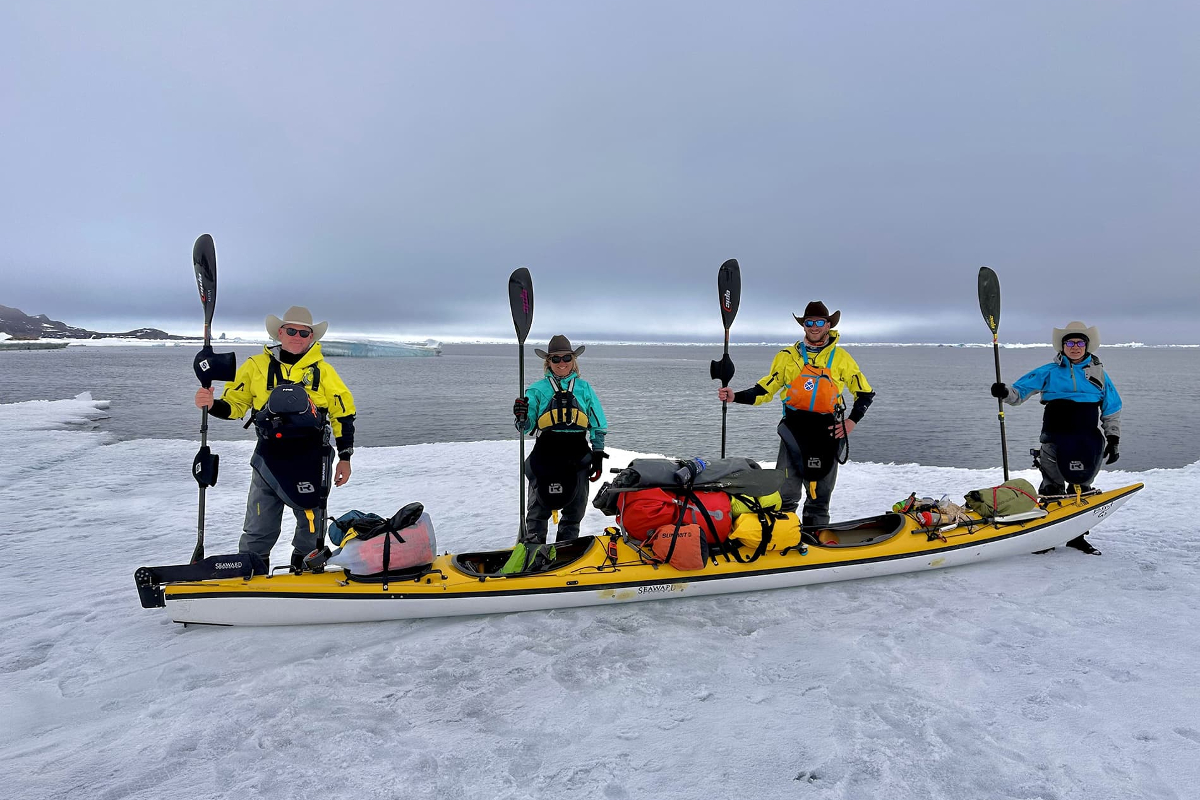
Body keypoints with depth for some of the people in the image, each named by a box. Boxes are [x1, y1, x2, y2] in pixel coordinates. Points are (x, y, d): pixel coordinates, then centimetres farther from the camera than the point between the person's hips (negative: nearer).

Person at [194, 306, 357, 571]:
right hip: (269, 459, 0)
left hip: (311, 461, 0)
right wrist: (212, 405, -17)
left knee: (312, 526, 12)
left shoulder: (322, 370, 1)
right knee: (259, 529, 6)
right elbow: (234, 405, 6)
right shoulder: (256, 366, 2)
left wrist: (345, 457, 1)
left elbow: (343, 414, 4)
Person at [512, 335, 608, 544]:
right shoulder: (538, 389, 4)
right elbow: (526, 426, 0)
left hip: (578, 456, 2)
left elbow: (598, 426, 12)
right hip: (545, 454, -1)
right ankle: (533, 542, 18)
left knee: (575, 506, 11)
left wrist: (598, 454, 7)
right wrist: (522, 417, -22)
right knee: (540, 503, 6)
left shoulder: (585, 388, 8)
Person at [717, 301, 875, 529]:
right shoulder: (788, 356, 7)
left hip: (827, 433, 1)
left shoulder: (841, 358, 7)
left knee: (820, 497, 9)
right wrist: (735, 397, -8)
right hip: (794, 430, 0)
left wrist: (852, 421, 0)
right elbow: (765, 390, 6)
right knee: (786, 495, -5)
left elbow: (865, 393, 14)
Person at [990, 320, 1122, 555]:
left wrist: (1113, 439, 8)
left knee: (1082, 488, 11)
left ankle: (1077, 535, 23)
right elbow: (1020, 390, -2)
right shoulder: (1050, 371, 4)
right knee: (1052, 488, 1)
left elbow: (1112, 410, 13)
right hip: (1055, 439, -2)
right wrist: (1005, 393, -23)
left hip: (1089, 442, 2)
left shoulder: (1099, 373, 9)